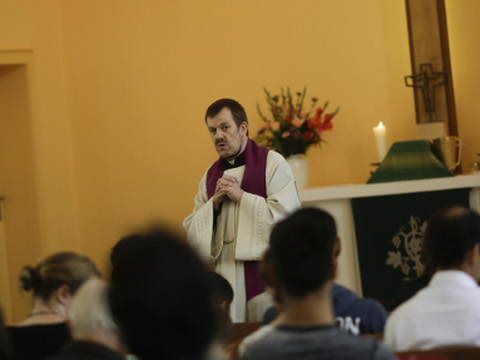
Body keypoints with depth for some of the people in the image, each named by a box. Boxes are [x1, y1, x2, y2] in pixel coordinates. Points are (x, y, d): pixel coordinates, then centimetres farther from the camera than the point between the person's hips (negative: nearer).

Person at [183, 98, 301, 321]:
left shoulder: (272, 163, -2)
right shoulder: (211, 175, 16)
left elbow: (287, 215, -13)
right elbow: (192, 231, 12)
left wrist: (241, 197, -12)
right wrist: (215, 202, -4)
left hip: (265, 273, -5)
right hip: (227, 275, 5)